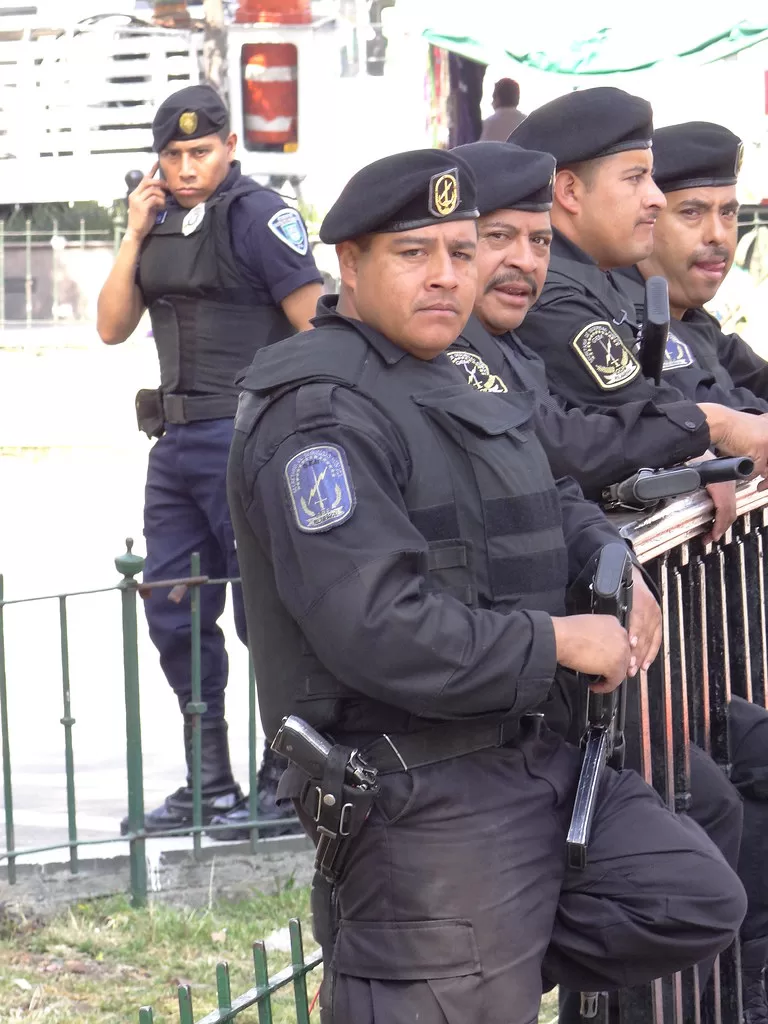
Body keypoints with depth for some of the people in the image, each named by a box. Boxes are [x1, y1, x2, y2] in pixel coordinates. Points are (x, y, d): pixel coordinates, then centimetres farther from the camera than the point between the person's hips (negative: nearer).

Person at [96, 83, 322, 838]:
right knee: (175, 615, 11)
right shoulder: (162, 221, 13)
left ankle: (279, 783, 4)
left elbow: (318, 324, -12)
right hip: (177, 438, 8)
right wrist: (135, 237, 2)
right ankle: (210, 785, 20)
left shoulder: (258, 216, -9)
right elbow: (112, 328, 12)